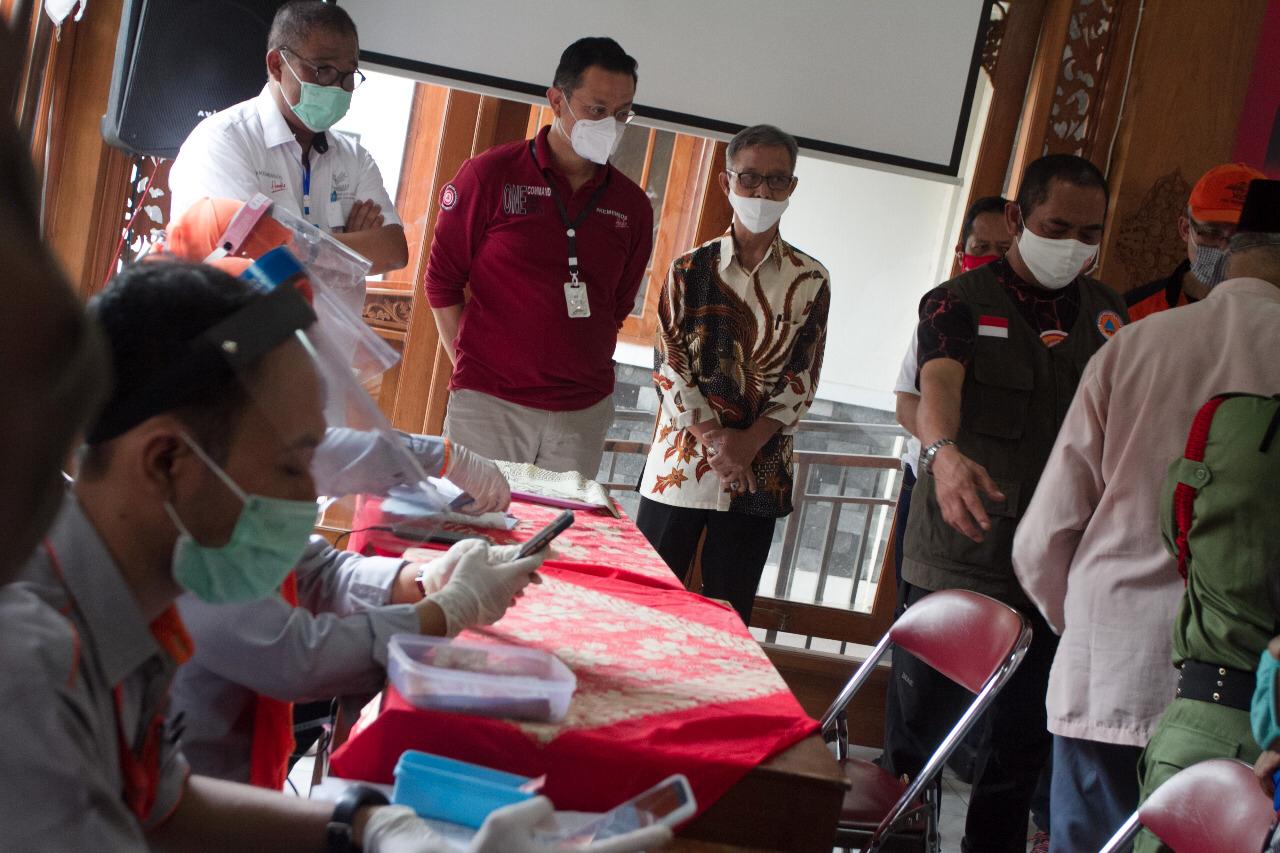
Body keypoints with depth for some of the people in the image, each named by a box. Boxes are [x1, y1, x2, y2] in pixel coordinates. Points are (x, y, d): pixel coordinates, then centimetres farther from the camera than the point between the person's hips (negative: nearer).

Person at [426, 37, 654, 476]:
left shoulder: (632, 206, 8)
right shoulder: (491, 175, -2)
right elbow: (442, 282, 2)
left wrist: (586, 372, 10)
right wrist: (472, 368, -1)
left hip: (583, 415, 3)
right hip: (488, 406, -3)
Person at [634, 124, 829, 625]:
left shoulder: (810, 280, 5)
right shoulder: (691, 269, 3)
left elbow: (802, 380, 1)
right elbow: (669, 364, -2)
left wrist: (749, 442, -12)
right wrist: (714, 437, -13)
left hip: (760, 470, 1)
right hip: (682, 461, 0)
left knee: (728, 616, 7)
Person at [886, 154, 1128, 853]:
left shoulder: (1107, 314, 12)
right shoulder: (961, 302, -3)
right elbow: (938, 384, -21)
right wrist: (944, 451, -43)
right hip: (959, 559, -4)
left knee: (1026, 741, 11)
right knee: (923, 723, 3)